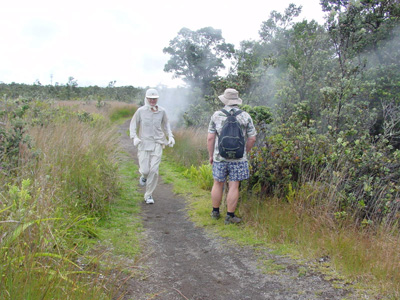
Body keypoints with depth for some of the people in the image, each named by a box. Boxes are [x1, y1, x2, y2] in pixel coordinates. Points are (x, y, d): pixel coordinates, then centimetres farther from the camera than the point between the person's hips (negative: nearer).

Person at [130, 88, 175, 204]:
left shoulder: (162, 111, 4)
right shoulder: (140, 111, -2)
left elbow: (166, 124, 19)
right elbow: (133, 125, 4)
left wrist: (170, 136, 7)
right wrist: (134, 137, -11)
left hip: (157, 144, 1)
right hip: (144, 144, -1)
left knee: (154, 170, -5)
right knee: (145, 170, -6)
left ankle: (148, 195, 11)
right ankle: (143, 175, 35)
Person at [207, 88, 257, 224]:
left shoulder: (216, 115, 0)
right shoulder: (245, 116, -1)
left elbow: (210, 138, -1)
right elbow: (252, 138, 1)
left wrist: (211, 155, 9)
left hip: (219, 157, 1)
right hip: (238, 158, -1)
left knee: (218, 184, 14)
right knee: (234, 186, 3)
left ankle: (215, 212, 26)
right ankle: (230, 216, 9)